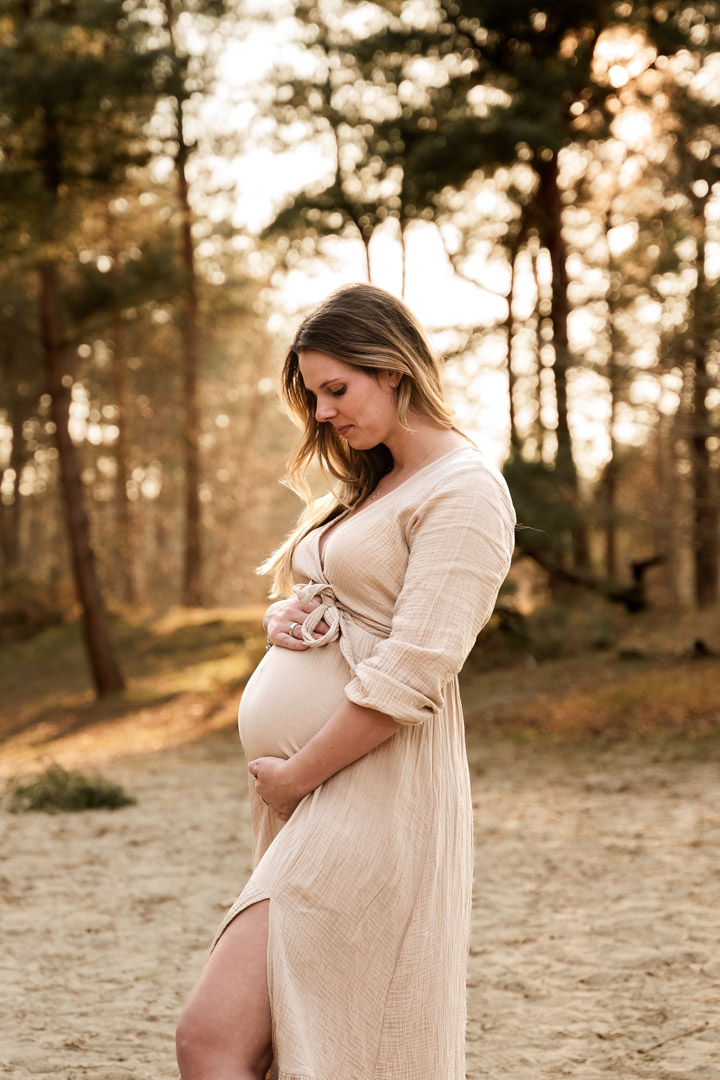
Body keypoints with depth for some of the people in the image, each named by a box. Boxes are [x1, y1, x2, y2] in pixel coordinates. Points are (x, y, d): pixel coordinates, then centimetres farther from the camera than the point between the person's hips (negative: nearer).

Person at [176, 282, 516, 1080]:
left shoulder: (463, 491, -9)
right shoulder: (364, 487, 20)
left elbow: (409, 678, -18)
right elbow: (312, 597, 29)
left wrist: (293, 776, -12)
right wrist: (285, 619, 5)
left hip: (372, 789, -9)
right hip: (303, 789, 9)